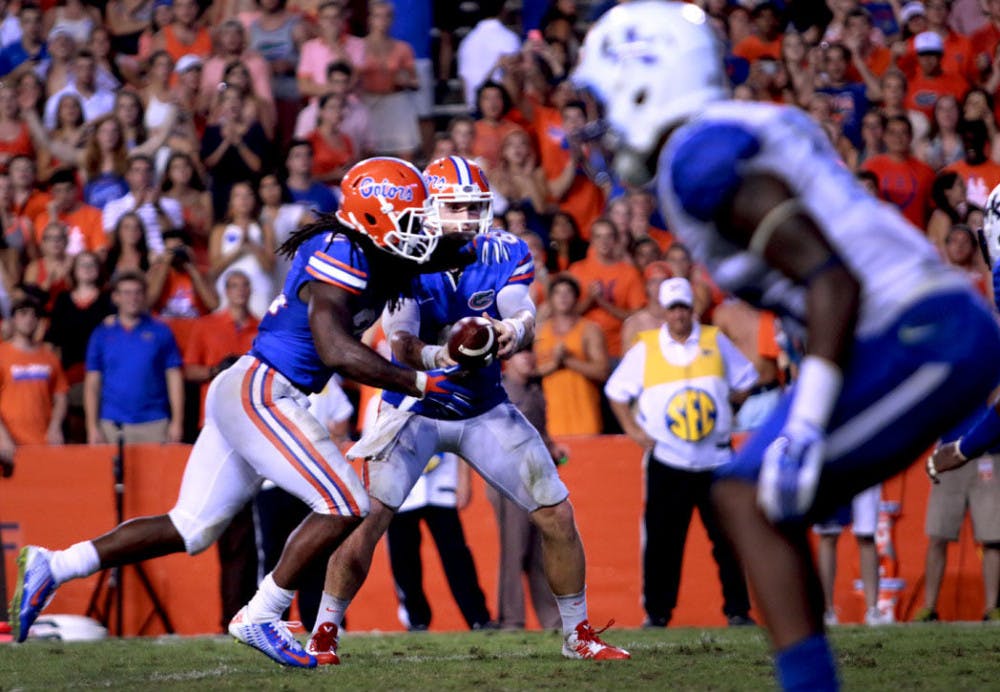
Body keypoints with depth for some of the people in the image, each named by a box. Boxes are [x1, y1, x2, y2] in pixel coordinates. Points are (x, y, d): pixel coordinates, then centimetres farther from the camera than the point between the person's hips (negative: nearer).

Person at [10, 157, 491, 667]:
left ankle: (51, 567, 12)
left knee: (192, 529, 11)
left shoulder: (372, 257, 11)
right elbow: (336, 351, -27)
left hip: (240, 395, 10)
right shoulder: (340, 257, -17)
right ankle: (259, 618, -4)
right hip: (260, 392, -10)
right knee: (345, 506, -10)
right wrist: (420, 384, -27)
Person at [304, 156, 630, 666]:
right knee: (368, 515, -17)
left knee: (557, 515, -1)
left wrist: (515, 330, -51)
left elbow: (525, 318, -26)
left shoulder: (505, 255, -10)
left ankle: (578, 634, 15)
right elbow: (401, 344, -30)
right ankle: (324, 632, -2)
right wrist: (436, 357, -52)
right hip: (416, 408, -3)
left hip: (485, 408, 3)